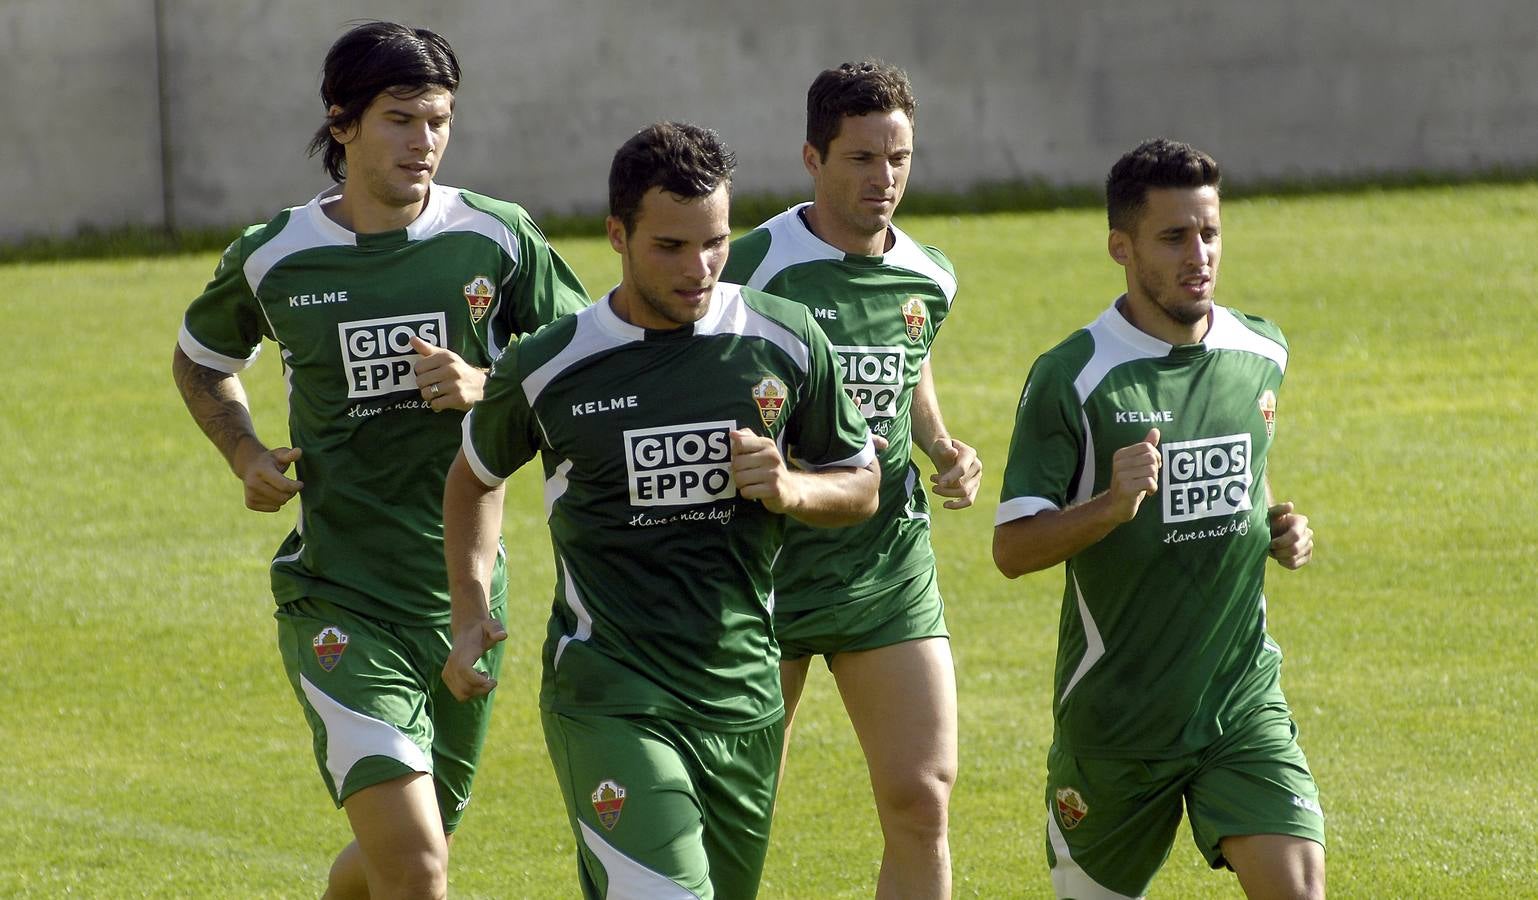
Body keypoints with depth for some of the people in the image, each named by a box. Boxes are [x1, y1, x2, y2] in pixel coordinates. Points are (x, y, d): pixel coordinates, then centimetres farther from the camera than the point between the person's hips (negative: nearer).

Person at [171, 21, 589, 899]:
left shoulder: (497, 238, -2)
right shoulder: (272, 260, -2)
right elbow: (202, 358, 19)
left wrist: (487, 389, -14)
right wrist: (247, 454, 1)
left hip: (463, 597, 3)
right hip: (339, 603, -3)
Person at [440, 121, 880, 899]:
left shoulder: (787, 343, 1)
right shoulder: (548, 368, -3)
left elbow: (861, 485, 13)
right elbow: (475, 476, 17)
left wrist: (789, 489, -8)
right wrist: (470, 607, 5)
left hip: (744, 701, 4)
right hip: (607, 700, -4)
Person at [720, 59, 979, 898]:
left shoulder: (929, 278, 6)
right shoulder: (753, 266, -12)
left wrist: (943, 449, 8)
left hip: (890, 568, 4)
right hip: (765, 568, -4)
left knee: (921, 802, -5)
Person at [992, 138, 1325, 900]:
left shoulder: (1262, 355, 4)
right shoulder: (1070, 378, -12)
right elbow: (1012, 548, -13)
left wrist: (1282, 530, 5)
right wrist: (1112, 504, -29)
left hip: (1243, 698, 3)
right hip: (1113, 715, -3)